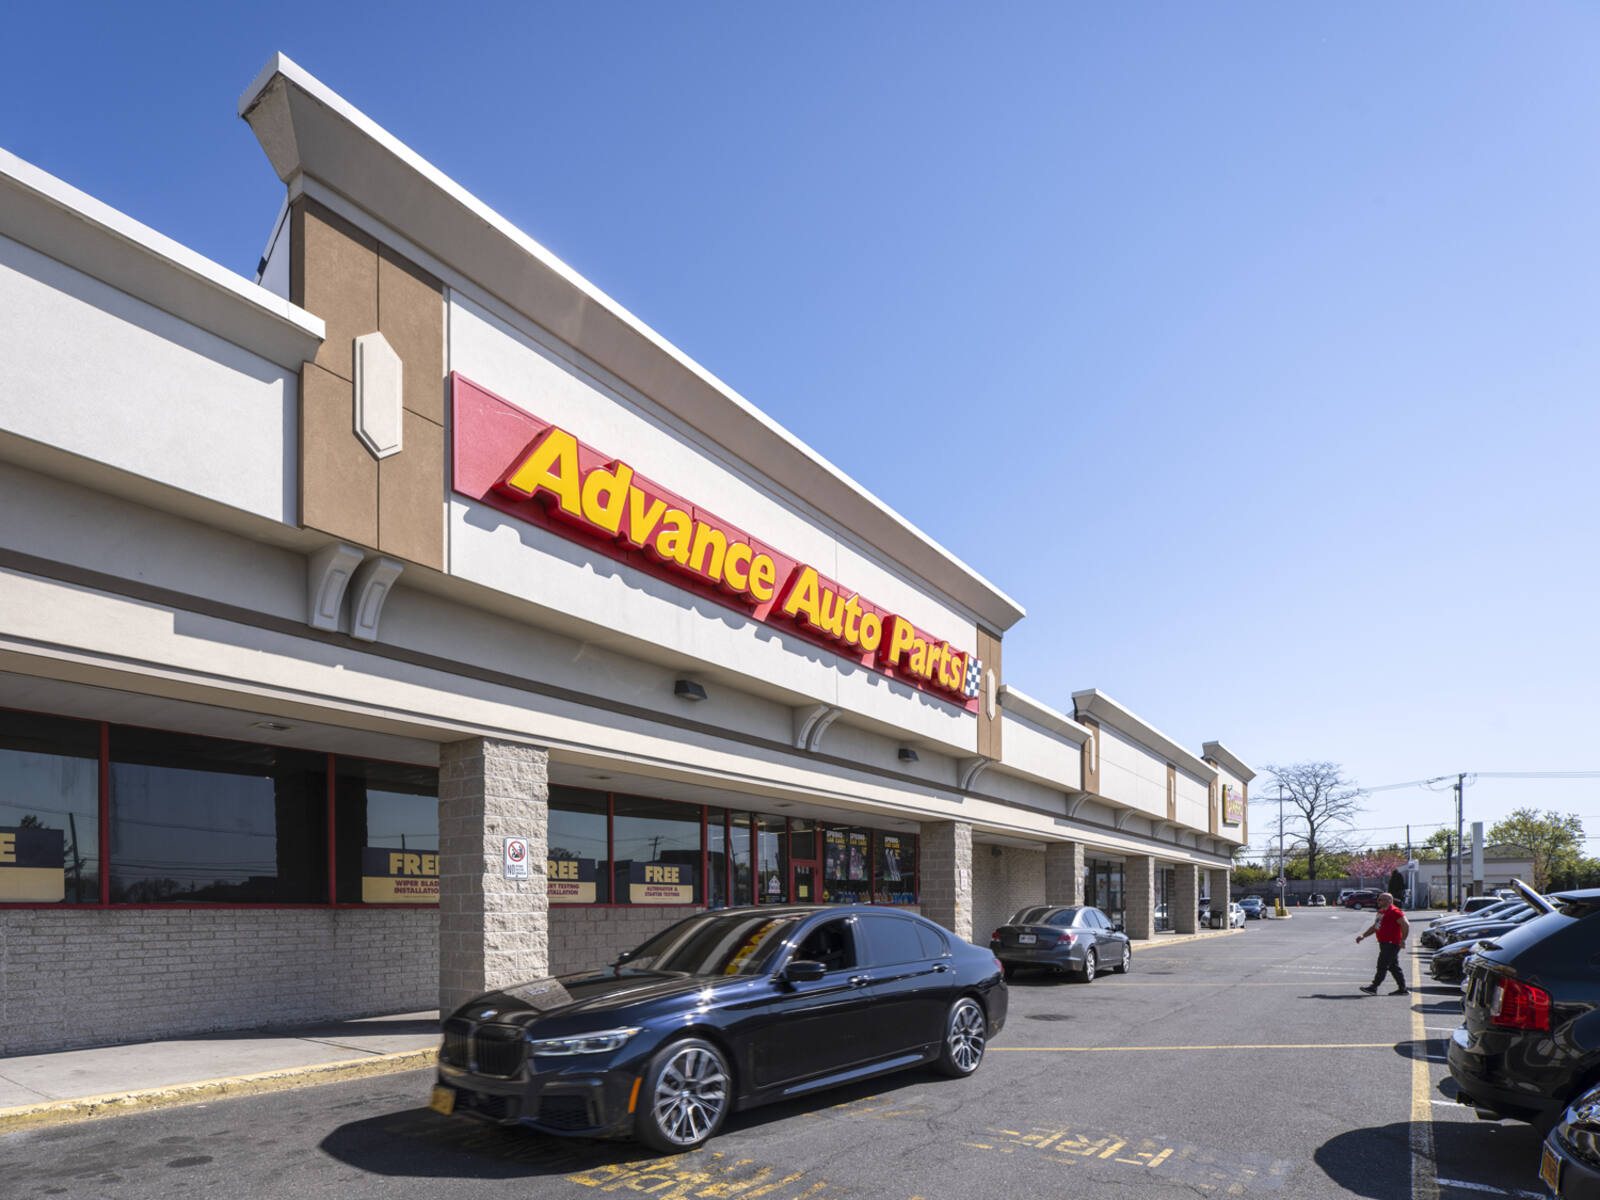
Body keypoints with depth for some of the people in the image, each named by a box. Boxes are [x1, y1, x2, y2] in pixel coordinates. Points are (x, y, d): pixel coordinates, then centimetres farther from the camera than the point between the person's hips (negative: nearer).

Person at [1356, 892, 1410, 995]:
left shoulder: (1394, 912, -12)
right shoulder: (1380, 912, 19)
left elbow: (1406, 925, -19)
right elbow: (1374, 927, 25)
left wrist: (1403, 939, -22)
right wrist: (1363, 935, 15)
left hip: (1391, 944, -10)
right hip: (1384, 943, 10)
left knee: (1382, 965, -10)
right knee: (1393, 967, 13)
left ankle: (1373, 987, -10)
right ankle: (1402, 989, 19)